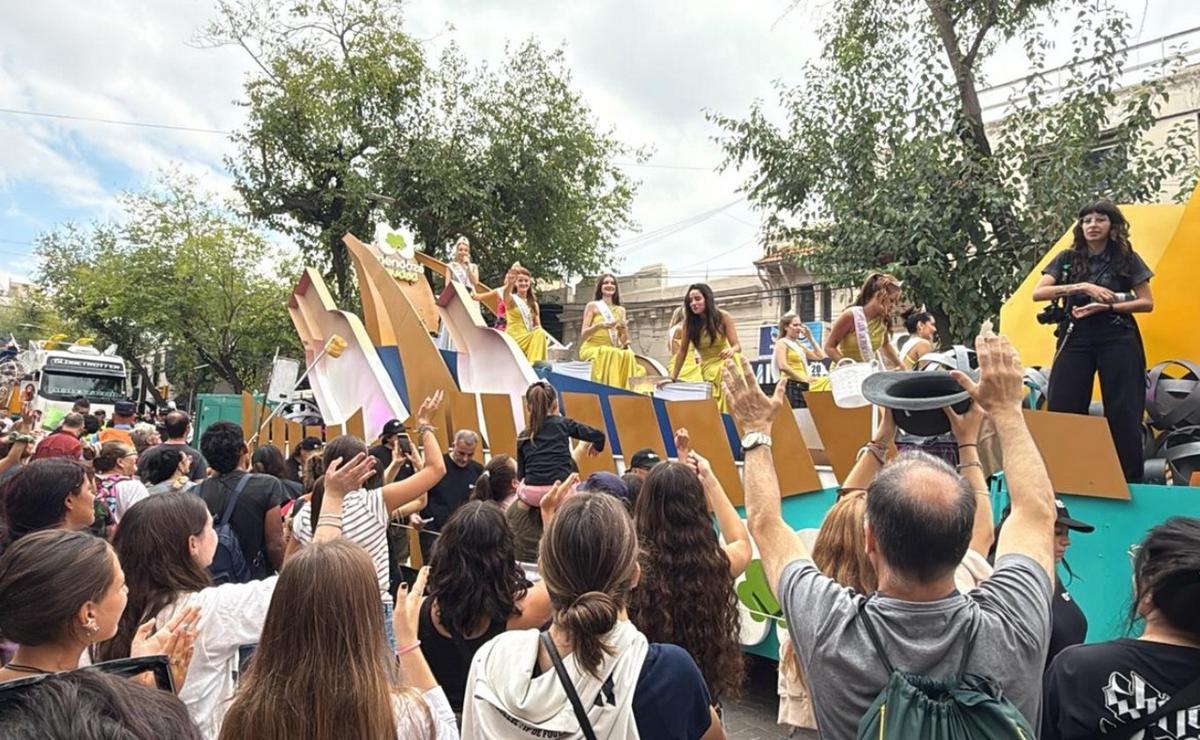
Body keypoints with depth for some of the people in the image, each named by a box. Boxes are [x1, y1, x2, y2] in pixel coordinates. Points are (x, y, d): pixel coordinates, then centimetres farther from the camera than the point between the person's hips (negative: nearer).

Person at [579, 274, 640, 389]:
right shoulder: (592, 306, 6)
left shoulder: (620, 310, 16)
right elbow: (583, 335, -3)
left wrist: (624, 329, -12)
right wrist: (599, 326, -20)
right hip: (592, 348, -3)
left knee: (628, 354, -30)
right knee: (609, 354, -36)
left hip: (613, 349, 3)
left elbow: (624, 341, 10)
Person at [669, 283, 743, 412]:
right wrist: (672, 377, -2)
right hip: (707, 370, 2)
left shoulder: (723, 317, -11)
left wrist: (732, 350, -36)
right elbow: (682, 351, -1)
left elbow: (738, 346, -12)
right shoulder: (689, 322, -6)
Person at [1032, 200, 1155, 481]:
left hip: (1118, 339, -1)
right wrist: (1082, 287, -15)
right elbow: (1038, 293, -5)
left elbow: (1147, 303, 3)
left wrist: (1105, 306, -12)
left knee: (1123, 412, 1)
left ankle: (1130, 478, 11)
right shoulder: (1067, 258, 8)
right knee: (1062, 409, -3)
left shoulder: (1127, 258, 6)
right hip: (1075, 339, 1)